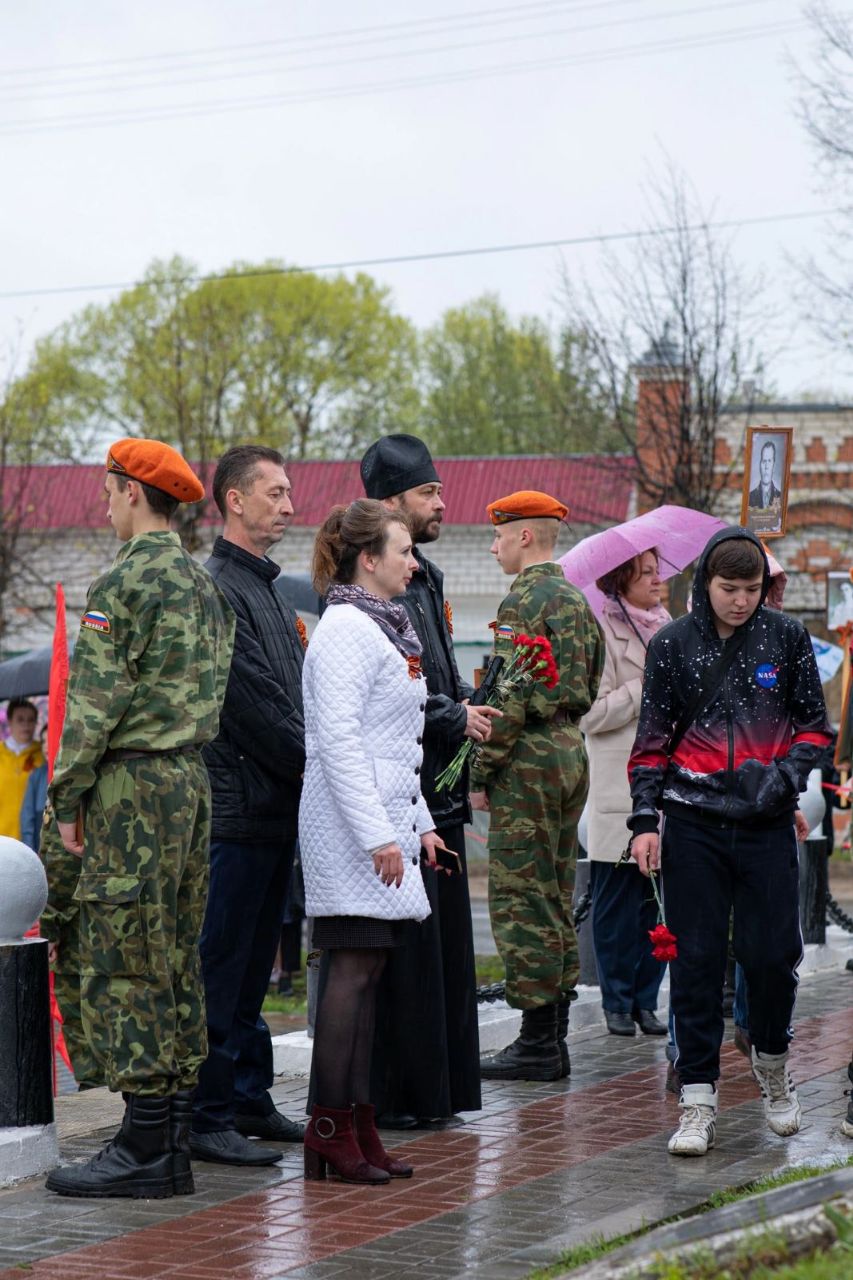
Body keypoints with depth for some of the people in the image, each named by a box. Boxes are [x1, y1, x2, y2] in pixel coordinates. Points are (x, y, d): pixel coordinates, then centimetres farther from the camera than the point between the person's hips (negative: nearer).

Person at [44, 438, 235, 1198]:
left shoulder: (125, 584, -12)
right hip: (193, 779, 9)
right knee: (175, 962, 11)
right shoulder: (205, 586, 15)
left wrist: (69, 798, -9)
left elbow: (95, 704, -15)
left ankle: (146, 1148, -6)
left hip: (134, 785, -9)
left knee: (122, 966, -6)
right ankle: (175, 1134, 15)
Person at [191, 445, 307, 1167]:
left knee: (252, 964, 14)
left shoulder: (267, 588, 19)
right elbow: (255, 703, -16)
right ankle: (208, 1116, -4)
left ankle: (248, 1099, 20)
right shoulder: (218, 588, -12)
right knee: (221, 964, -7)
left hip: (278, 804, 10)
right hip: (239, 805, -10)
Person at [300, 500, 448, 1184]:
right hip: (352, 822, -10)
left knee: (369, 967, 7)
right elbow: (338, 737, -19)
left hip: (385, 819, 10)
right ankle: (332, 1127, -8)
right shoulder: (345, 628, -12)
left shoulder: (385, 626, 19)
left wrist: (419, 821, 21)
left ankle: (358, 1123, 9)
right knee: (354, 966, -10)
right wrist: (379, 834, -22)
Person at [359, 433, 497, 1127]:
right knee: (403, 946, -6)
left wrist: (468, 706, 7)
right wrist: (456, 718, -13)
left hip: (438, 789, 10)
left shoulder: (426, 577, 18)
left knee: (443, 940, 13)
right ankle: (394, 1094, 0)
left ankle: (437, 1089, 20)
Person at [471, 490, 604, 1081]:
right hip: (572, 753, 9)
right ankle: (554, 1038, 16)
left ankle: (537, 1043, -5)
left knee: (523, 902, -6)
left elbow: (511, 698, -18)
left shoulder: (524, 600, -13)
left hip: (530, 759, -9)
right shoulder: (577, 601, 16)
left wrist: (481, 774, -13)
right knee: (556, 900, 12)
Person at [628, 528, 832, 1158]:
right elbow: (652, 739, 7)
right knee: (696, 959, -1)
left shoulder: (787, 638, 3)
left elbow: (814, 724, 9)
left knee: (772, 953, 0)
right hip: (695, 826, 0)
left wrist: (784, 773, -9)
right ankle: (698, 1101, 5)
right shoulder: (673, 645, 3)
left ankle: (773, 1063, 28)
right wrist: (645, 817, 0)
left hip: (768, 824, 0)